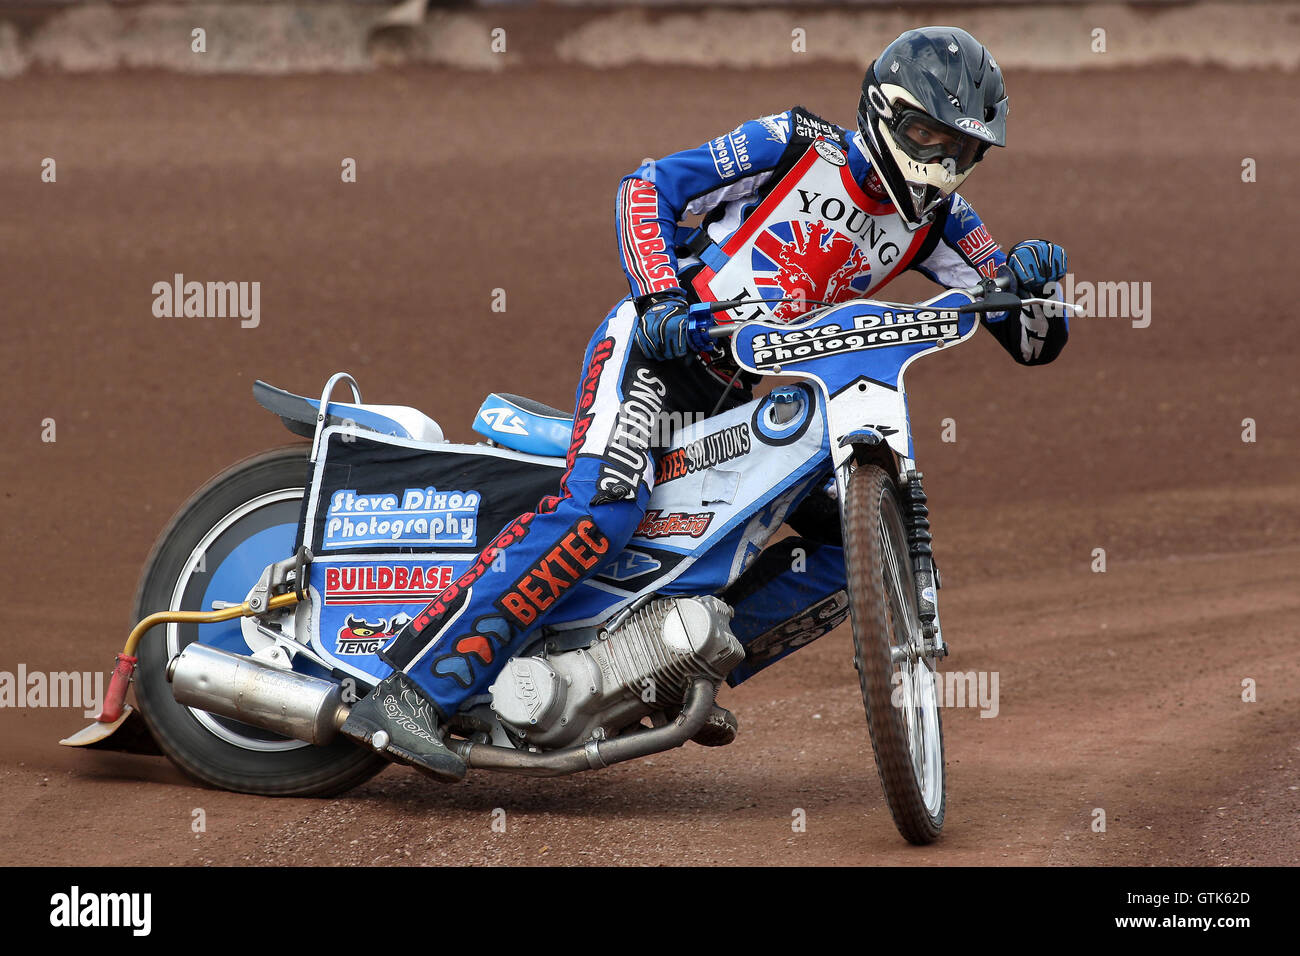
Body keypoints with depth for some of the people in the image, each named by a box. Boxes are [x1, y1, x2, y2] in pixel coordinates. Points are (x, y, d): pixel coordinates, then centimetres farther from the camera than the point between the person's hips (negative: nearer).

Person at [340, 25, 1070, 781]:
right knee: (602, 507, -30)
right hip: (653, 346, -7)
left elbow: (1033, 342, 7)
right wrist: (660, 294, -22)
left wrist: (1030, 281, -17)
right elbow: (650, 187, -6)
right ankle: (414, 695, -34)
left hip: (734, 395, 7)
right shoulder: (799, 145, -3)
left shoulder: (935, 221, 10)